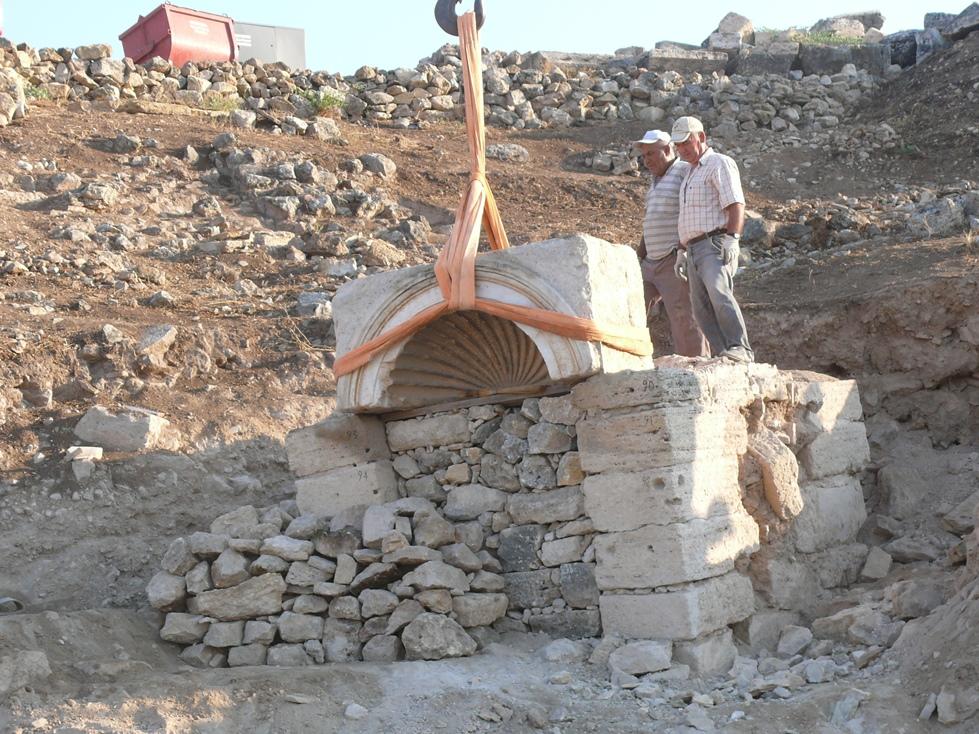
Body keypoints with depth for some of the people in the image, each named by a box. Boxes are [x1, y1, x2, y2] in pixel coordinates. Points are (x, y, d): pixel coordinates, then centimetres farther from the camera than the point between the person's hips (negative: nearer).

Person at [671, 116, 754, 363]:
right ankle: (722, 356, -8)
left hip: (715, 245, -9)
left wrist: (732, 239, -21)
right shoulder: (690, 174, 28)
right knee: (701, 308, -4)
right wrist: (682, 252, 24)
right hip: (694, 250, 9)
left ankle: (741, 350, -32)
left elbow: (736, 205, -11)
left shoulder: (719, 164, 1)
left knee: (719, 293, -28)